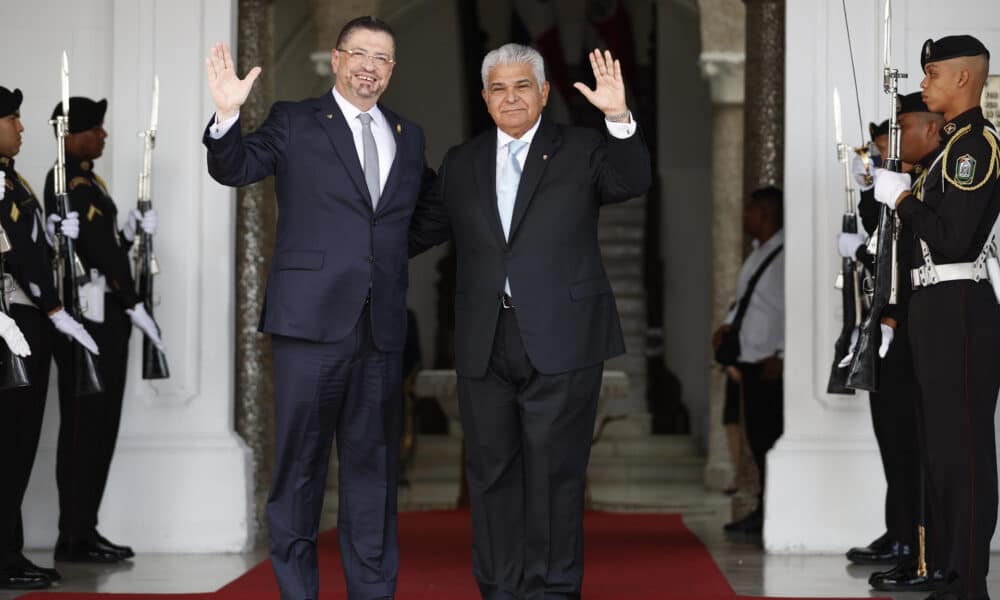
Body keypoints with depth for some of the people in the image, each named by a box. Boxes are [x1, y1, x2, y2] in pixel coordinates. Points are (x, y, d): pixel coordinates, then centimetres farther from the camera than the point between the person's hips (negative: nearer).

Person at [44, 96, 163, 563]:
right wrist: (135, 305, -17)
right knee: (86, 427, -6)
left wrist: (131, 231, 4)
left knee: (96, 426, 12)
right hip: (90, 319, -10)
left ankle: (82, 532, 17)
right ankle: (75, 538, -2)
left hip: (100, 319, 10)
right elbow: (100, 252, -19)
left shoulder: (84, 180, 18)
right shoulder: (74, 184, -14)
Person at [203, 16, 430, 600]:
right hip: (312, 318, -4)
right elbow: (235, 169, -7)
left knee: (373, 464, 9)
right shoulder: (295, 123, 4)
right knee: (300, 462, 1)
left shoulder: (409, 137, 17)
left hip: (383, 330, 4)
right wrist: (227, 116, -22)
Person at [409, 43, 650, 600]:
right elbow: (422, 229, 19)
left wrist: (620, 118, -28)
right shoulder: (462, 162, 14)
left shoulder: (581, 150, 4)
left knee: (554, 470, 0)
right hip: (486, 344, 4)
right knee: (491, 468, 8)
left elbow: (632, 181, -13)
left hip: (560, 339, -3)